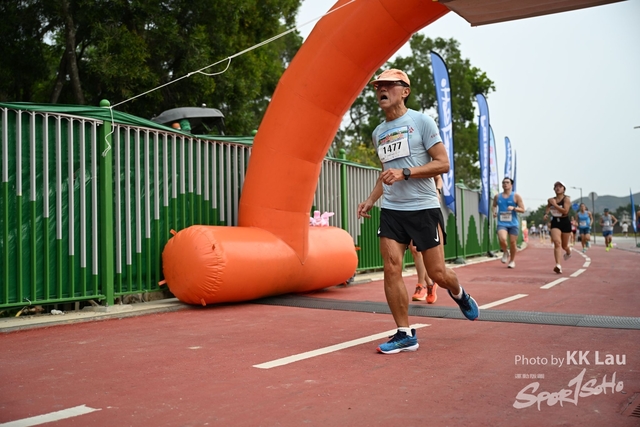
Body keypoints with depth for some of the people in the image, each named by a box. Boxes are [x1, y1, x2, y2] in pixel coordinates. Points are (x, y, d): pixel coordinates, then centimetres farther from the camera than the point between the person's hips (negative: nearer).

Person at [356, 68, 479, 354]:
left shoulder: (422, 121, -5)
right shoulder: (378, 133, 13)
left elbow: (443, 163, -10)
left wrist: (404, 173, -20)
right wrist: (371, 199, 10)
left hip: (424, 208, -5)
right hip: (391, 210, 5)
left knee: (437, 273, 0)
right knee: (391, 269, -7)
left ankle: (459, 294, 36)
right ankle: (405, 335, 4)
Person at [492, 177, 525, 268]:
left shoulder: (516, 196, -1)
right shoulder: (497, 197, 7)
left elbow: (522, 210, -2)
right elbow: (494, 206, 25)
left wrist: (513, 208, -19)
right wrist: (494, 212, 4)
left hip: (513, 224, -1)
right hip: (502, 223, 1)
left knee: (512, 243, 5)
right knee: (502, 239, -24)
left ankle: (512, 260, 27)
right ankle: (505, 252, 9)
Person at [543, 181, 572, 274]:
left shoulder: (566, 199, -9)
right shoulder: (551, 200, 4)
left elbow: (565, 211, -23)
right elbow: (547, 208, 25)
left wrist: (554, 204, -22)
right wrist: (546, 214, 4)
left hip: (565, 223, -2)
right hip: (555, 223, 2)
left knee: (564, 245, 13)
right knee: (557, 242, -19)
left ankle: (568, 252, 53)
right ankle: (558, 265, -27)